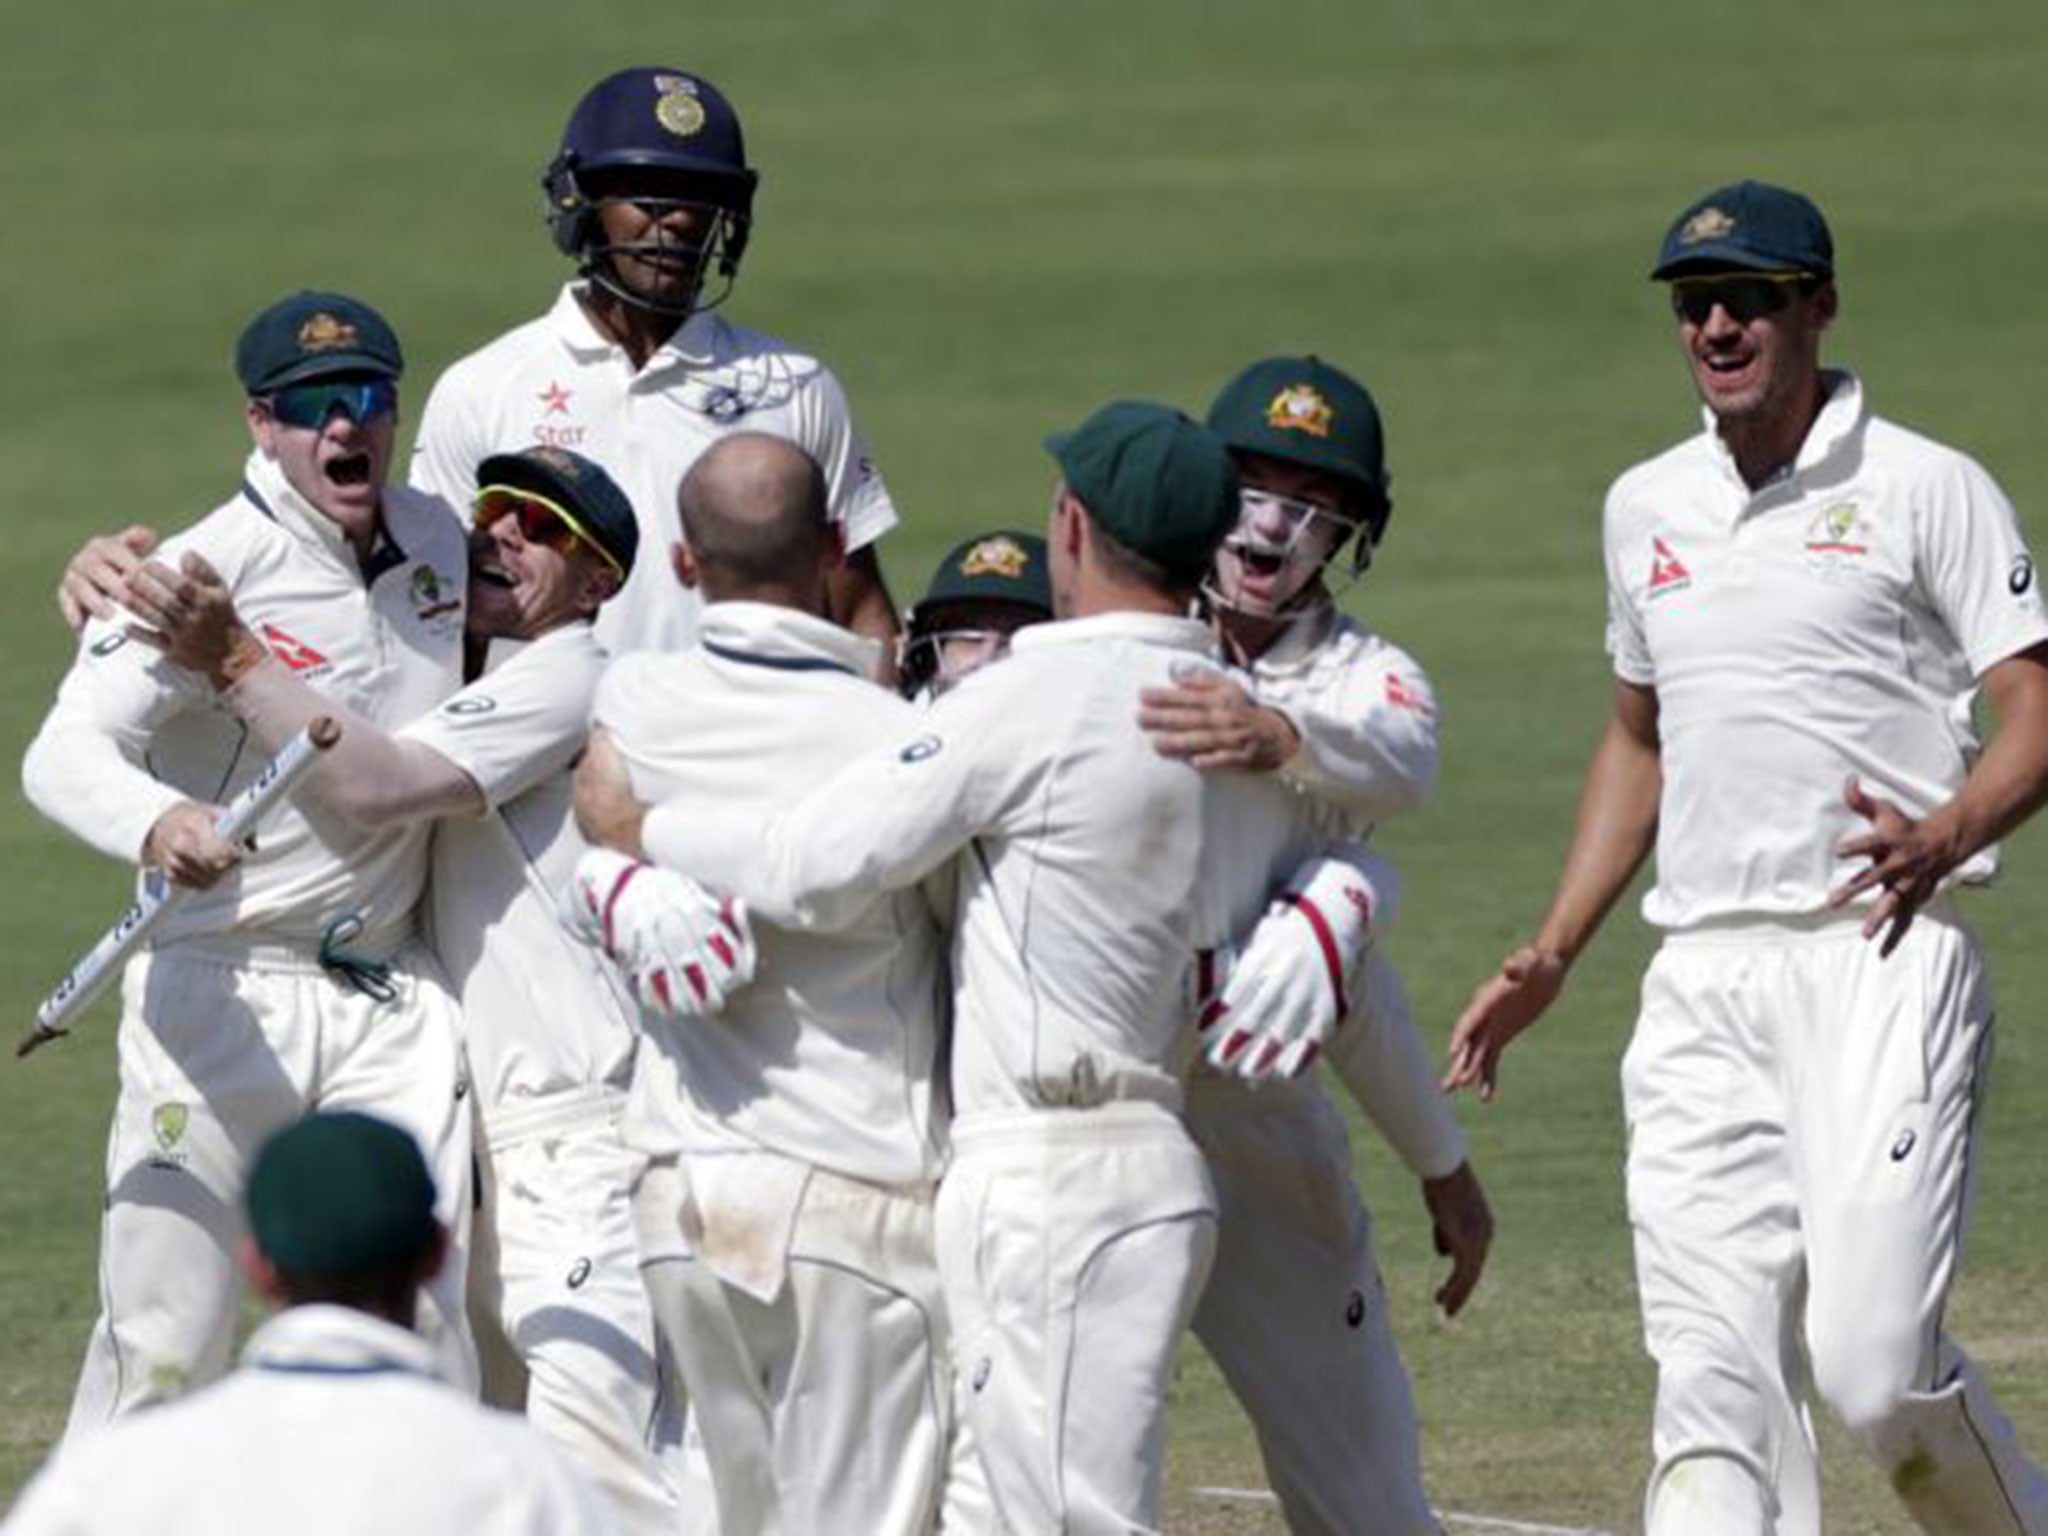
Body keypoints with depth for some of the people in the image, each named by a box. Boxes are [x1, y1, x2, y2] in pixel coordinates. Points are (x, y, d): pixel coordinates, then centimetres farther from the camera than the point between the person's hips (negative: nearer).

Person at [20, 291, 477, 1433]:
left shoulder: (443, 548, 7)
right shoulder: (207, 568, -12)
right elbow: (65, 752, -24)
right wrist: (153, 821, -44)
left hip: (395, 1005, 5)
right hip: (220, 987, -5)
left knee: (424, 1331, 2)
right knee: (162, 1346, -5)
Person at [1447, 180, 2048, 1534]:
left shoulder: (1927, 490, 0)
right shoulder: (1647, 508, 18)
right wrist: (1552, 956, 21)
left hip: (1883, 959, -5)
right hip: (1703, 983, 6)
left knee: (1872, 1358, -17)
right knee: (1714, 1380, -4)